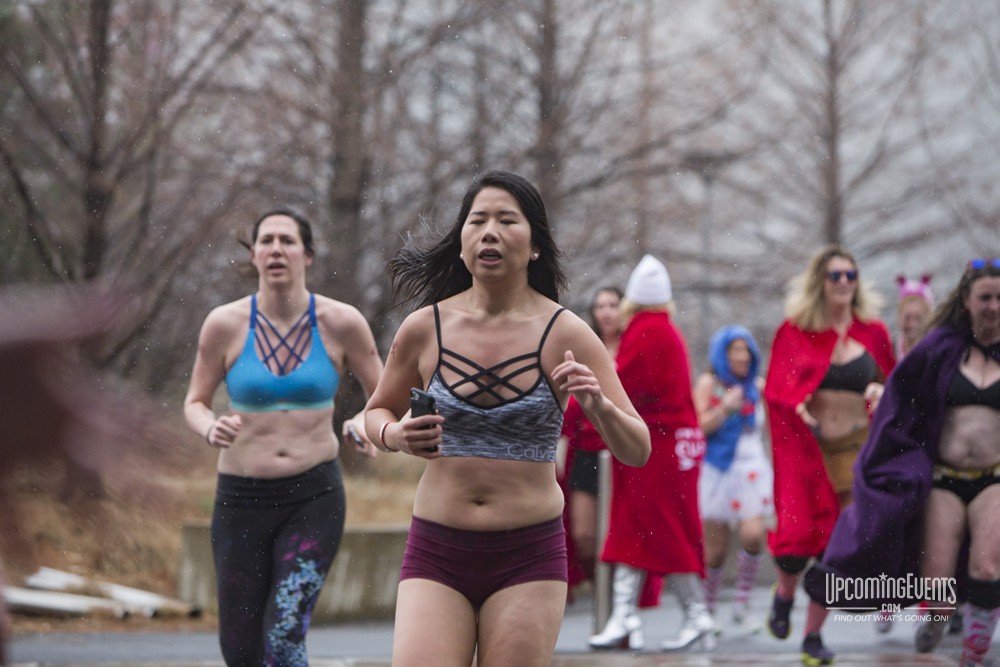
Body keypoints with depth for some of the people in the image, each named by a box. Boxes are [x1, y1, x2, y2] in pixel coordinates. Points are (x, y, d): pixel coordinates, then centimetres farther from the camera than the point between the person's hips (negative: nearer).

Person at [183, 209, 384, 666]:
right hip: (241, 499, 1)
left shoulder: (341, 323, -4)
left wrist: (363, 423, -17)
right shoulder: (225, 324, -4)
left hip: (314, 496, -1)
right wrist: (211, 430, -16)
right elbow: (195, 404, 6)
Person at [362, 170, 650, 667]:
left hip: (528, 557, -1)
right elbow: (376, 412, 18)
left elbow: (636, 451, -3)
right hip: (435, 552, 1)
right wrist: (395, 435, -5)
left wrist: (599, 406, -24)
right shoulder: (424, 329, 1)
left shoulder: (565, 335, -3)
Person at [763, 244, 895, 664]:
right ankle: (784, 594, 21)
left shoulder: (873, 333, 7)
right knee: (796, 534, -14)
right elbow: (776, 388, 1)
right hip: (804, 449, -2)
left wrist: (880, 391, -7)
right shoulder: (795, 330, 2)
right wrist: (797, 405, -19)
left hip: (854, 449, 2)